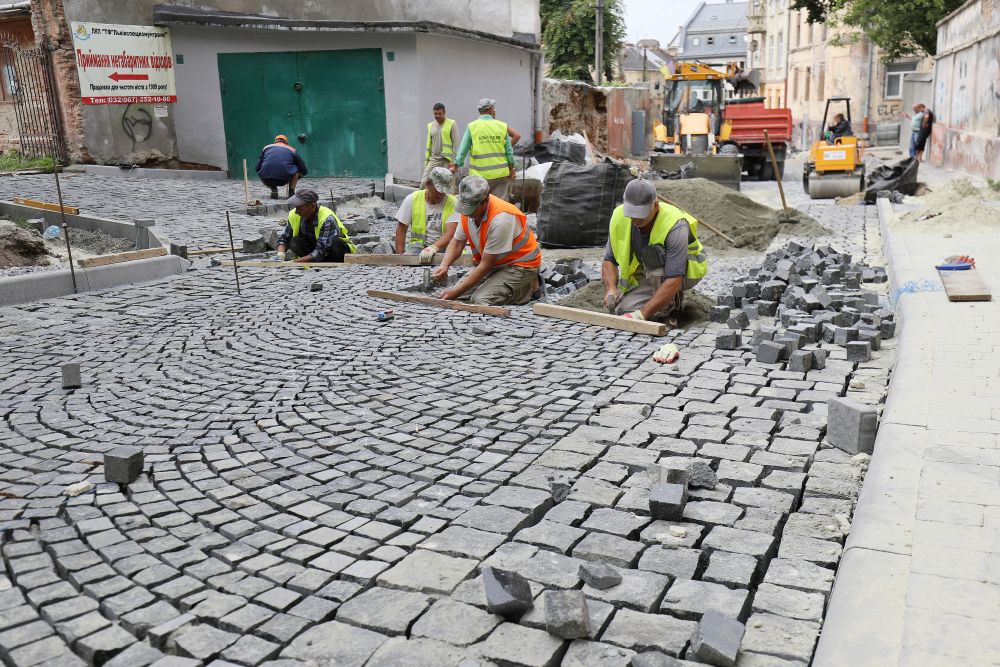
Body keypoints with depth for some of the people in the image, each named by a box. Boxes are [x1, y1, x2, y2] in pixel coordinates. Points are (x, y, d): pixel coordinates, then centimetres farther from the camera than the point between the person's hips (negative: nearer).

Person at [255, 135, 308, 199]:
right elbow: (304, 171, 24)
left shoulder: (266, 147, 22)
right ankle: (291, 192, 17)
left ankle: (273, 189, 12)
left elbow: (258, 168, 20)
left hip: (267, 180, 1)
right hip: (283, 179, -1)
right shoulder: (292, 150, 20)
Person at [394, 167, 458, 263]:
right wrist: (400, 256, -4)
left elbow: (450, 234, -18)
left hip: (443, 246, -1)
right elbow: (401, 230, 5)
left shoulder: (452, 203, -7)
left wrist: (433, 248, -36)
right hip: (418, 245, 1)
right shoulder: (412, 199, -1)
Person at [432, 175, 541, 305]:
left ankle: (529, 286, -2)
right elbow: (457, 243, 2)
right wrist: (444, 266, -19)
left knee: (480, 300, -24)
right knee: (461, 290, -2)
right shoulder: (468, 209, -10)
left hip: (520, 264, -8)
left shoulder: (500, 220, -33)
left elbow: (486, 265, -27)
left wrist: (456, 292, -24)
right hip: (495, 263, 8)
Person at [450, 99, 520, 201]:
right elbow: (509, 151, 5)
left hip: (480, 174, -1)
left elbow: (463, 149, 1)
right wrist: (511, 169, 16)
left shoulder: (472, 127, -2)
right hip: (501, 173, 1)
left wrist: (456, 165, 12)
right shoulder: (502, 126, 1)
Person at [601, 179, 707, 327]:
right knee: (623, 307, -19)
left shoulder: (675, 227, -35)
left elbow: (674, 281, -39)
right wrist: (611, 289, -29)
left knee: (652, 252, -35)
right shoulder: (619, 217, -19)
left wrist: (642, 314, -44)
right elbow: (609, 260, -8)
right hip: (649, 274, 5)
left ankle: (669, 306, -15)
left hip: (687, 271, -5)